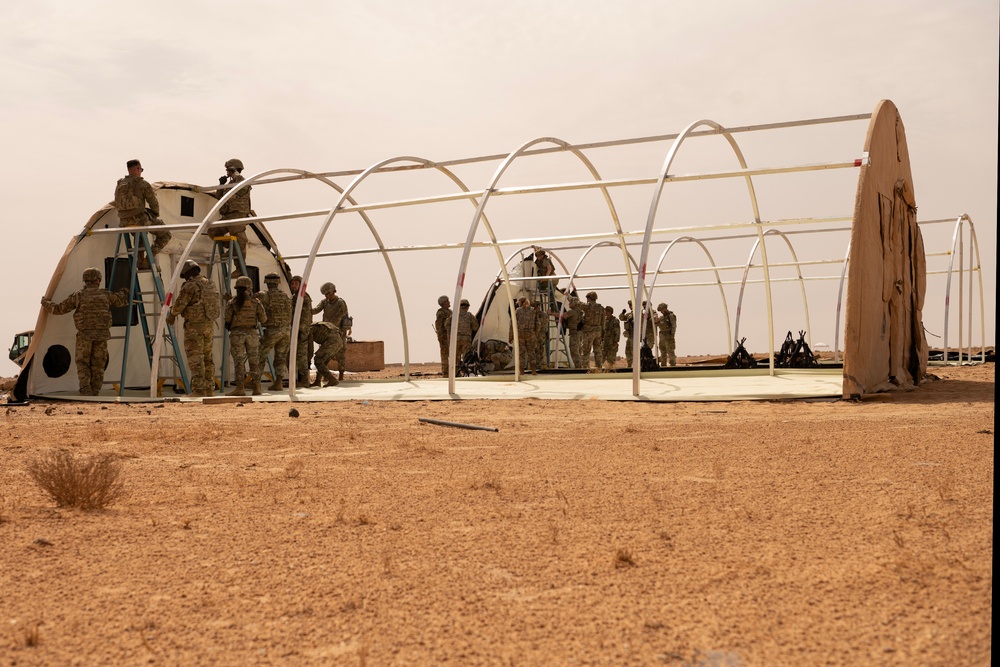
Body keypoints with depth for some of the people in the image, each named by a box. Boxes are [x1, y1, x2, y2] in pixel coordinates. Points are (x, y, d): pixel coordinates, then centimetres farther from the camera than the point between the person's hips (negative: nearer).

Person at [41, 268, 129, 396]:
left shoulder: (78, 296, 1)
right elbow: (122, 299, 21)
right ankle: (94, 394, 6)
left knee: (83, 364, 10)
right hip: (102, 334, 1)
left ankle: (85, 392, -5)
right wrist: (124, 292, 44)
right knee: (98, 365, 7)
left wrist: (45, 303, 26)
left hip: (84, 335, -1)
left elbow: (59, 309, 6)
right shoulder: (105, 295, 5)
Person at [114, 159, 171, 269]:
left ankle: (140, 261, 31)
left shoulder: (119, 184, 13)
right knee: (165, 235, 9)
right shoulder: (142, 184, -7)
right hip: (140, 218, -7)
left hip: (125, 222, 7)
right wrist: (155, 216, 15)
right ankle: (148, 259, -4)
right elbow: (154, 204, -4)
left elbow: (117, 204, 20)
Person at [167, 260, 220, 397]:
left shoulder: (190, 286, -14)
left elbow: (179, 305, -11)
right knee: (207, 357, 13)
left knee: (195, 359, -7)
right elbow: (217, 302, 23)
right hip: (209, 325, 8)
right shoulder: (210, 284, 11)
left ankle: (198, 390, -10)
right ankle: (209, 389, 15)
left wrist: (171, 315, 9)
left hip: (194, 326, -8)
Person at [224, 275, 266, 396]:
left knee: (239, 361, -1)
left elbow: (227, 319, -1)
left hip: (237, 333, -1)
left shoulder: (232, 303, -1)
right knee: (254, 361, 7)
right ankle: (257, 388, 5)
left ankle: (239, 388, -4)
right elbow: (263, 319, 3)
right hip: (252, 332, 2)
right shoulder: (255, 302, 2)